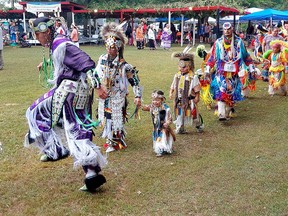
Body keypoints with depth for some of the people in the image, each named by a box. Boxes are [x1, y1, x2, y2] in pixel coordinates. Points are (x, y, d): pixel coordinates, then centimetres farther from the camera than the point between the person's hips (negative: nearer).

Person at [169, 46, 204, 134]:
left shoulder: (193, 77, -11)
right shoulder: (177, 76, 5)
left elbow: (197, 89, -7)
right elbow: (173, 86, 14)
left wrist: (197, 97, -10)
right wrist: (171, 93, 4)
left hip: (189, 100, -4)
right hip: (179, 99, 4)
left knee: (193, 113, 7)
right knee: (179, 113, 9)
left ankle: (199, 125, 30)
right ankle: (180, 128, 21)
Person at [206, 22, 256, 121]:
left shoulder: (239, 42, 7)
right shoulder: (218, 43, 5)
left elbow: (246, 56, 13)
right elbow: (212, 57, 7)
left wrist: (251, 68, 11)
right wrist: (207, 69, 2)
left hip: (233, 73, 2)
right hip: (221, 73, -1)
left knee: (231, 92, 5)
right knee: (221, 92, -15)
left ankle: (228, 113, 20)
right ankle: (221, 114, -20)